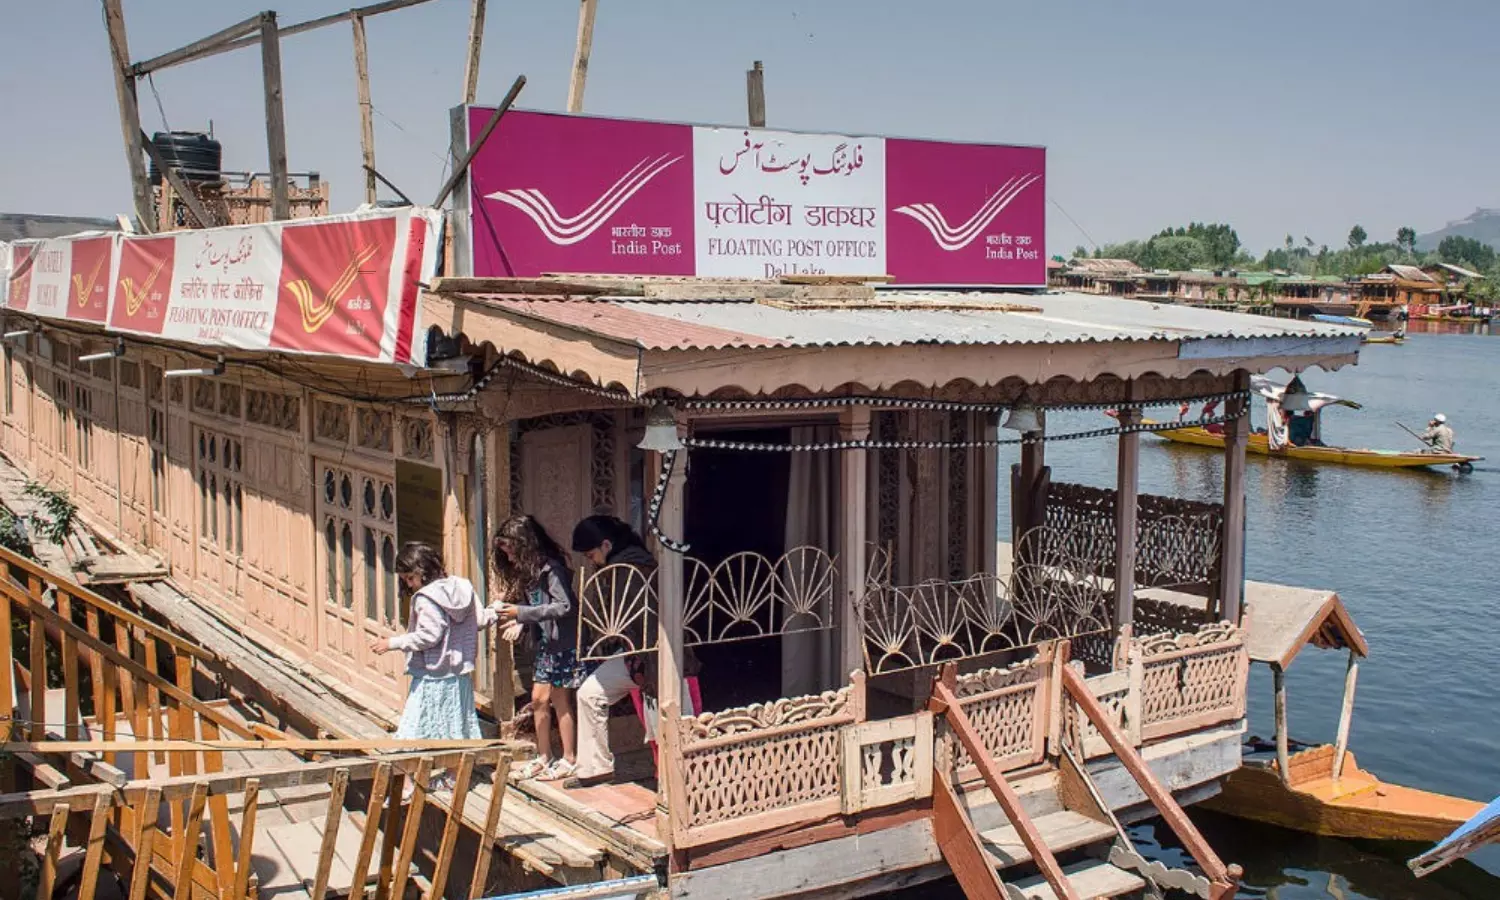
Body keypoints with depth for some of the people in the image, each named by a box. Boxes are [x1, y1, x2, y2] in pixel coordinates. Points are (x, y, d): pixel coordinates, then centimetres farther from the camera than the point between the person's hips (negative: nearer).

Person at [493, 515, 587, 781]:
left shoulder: (551, 569, -17)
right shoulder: (527, 571, 10)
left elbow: (564, 606, -23)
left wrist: (521, 613, -22)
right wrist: (517, 622, -6)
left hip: (562, 642, -9)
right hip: (545, 643, 9)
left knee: (559, 701, -1)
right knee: (538, 699, 10)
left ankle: (569, 759, 10)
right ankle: (543, 758, 21)